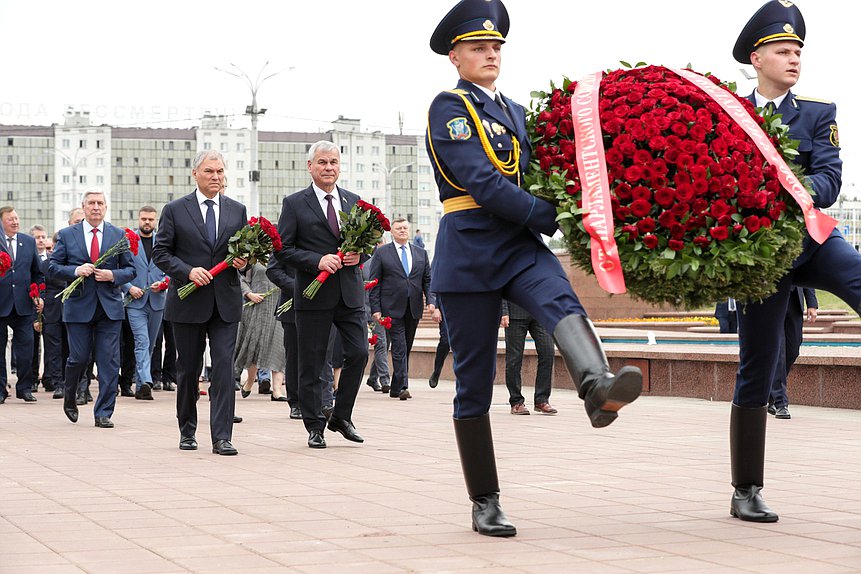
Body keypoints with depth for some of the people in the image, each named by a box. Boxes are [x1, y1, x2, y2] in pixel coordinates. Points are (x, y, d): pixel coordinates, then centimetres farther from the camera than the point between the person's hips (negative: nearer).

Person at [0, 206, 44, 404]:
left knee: (26, 347, 2)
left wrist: (38, 295, 6)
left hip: (23, 304, 3)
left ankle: (25, 388, 11)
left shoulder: (29, 242, 10)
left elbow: (38, 272, 15)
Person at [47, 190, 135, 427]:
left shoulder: (119, 236, 8)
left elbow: (130, 269, 9)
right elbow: (52, 267, 4)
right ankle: (69, 398, 30)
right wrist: (75, 271, -14)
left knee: (109, 361, -3)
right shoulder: (66, 235, 6)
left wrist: (113, 276, -11)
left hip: (110, 307, 1)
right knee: (79, 358, 1)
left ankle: (103, 413, 2)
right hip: (78, 307, -1)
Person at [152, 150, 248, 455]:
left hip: (225, 302, 1)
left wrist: (244, 261, -6)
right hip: (188, 301, -1)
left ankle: (222, 437, -9)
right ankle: (187, 431, 25)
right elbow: (160, 253, -1)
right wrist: (188, 271, -15)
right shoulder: (175, 210, 1)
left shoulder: (237, 210, 10)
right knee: (188, 370, 9)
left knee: (224, 368, -8)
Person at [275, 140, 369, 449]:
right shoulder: (294, 203, 1)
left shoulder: (354, 201, 13)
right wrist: (318, 260, -16)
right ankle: (315, 426, 12)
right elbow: (283, 249, -4)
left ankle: (341, 416, 14)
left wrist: (358, 255, -4)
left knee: (359, 353, -4)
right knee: (311, 364, 2)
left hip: (350, 293, 3)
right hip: (314, 295, -3)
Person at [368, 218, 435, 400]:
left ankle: (396, 387, 15)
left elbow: (428, 280, 14)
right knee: (399, 348, -12)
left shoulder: (421, 253, 13)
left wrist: (431, 300, -3)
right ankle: (401, 387, -15)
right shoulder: (381, 253, 3)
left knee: (406, 348, 8)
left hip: (414, 309, 4)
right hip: (392, 308, -4)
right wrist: (375, 308, -7)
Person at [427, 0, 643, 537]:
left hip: (521, 245, 5)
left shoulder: (515, 112, 20)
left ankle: (598, 388, -61)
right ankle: (486, 503, 10)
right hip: (469, 252, -5)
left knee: (563, 302, -30)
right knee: (475, 382, 0)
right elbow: (481, 184, -15)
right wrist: (554, 217, -16)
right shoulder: (450, 107, -3)